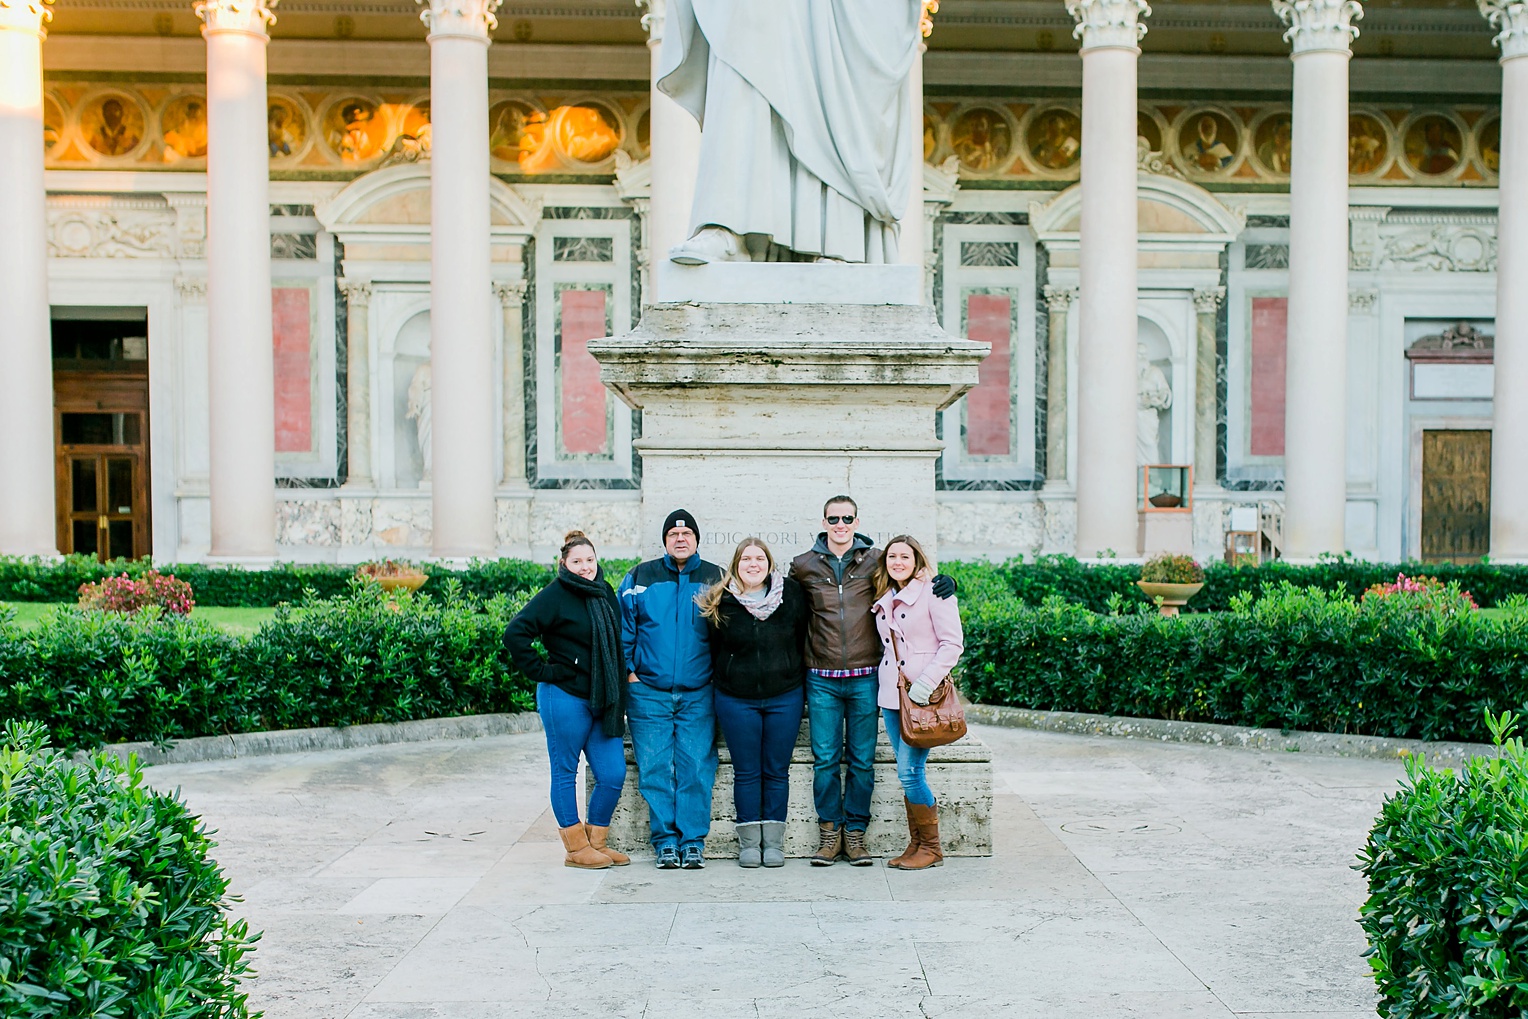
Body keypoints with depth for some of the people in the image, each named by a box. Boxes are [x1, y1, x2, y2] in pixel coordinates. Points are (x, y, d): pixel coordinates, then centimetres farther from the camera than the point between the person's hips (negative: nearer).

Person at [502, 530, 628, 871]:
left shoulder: (605, 593, 12)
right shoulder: (554, 595, -9)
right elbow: (515, 634, -16)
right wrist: (541, 670, -13)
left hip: (603, 702, 6)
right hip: (565, 698, -6)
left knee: (613, 775, 4)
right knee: (565, 773, 5)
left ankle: (595, 841, 20)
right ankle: (576, 848, 15)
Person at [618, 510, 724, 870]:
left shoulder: (716, 579, 7)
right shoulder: (640, 577, 7)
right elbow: (623, 628, 9)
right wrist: (629, 671, 1)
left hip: (698, 693, 0)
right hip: (648, 692, 1)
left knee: (696, 768, -3)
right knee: (655, 769, 0)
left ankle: (693, 842, 6)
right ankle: (665, 842, 9)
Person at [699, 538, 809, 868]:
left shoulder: (791, 594, -1)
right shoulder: (721, 602, -3)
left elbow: (803, 641, 7)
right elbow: (714, 649, 8)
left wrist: (802, 687, 7)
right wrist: (721, 684, 7)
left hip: (784, 698, 0)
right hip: (736, 700, 0)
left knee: (777, 771, 6)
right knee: (746, 772, 5)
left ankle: (774, 842, 15)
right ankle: (749, 843, 14)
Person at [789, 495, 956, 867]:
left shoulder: (876, 561, 3)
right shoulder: (804, 566, 5)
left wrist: (942, 582, -3)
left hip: (864, 678, 0)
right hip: (822, 679, 0)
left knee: (862, 760, 6)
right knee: (825, 759, 3)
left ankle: (855, 833, 16)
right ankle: (830, 831, 15)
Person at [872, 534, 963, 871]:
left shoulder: (934, 593, -6)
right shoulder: (884, 600, 14)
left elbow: (953, 644, -10)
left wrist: (926, 683, -18)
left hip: (923, 695, -6)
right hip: (891, 693, 6)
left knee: (910, 772, -9)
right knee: (909, 774, 8)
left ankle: (931, 847, 5)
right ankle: (916, 844, 16)